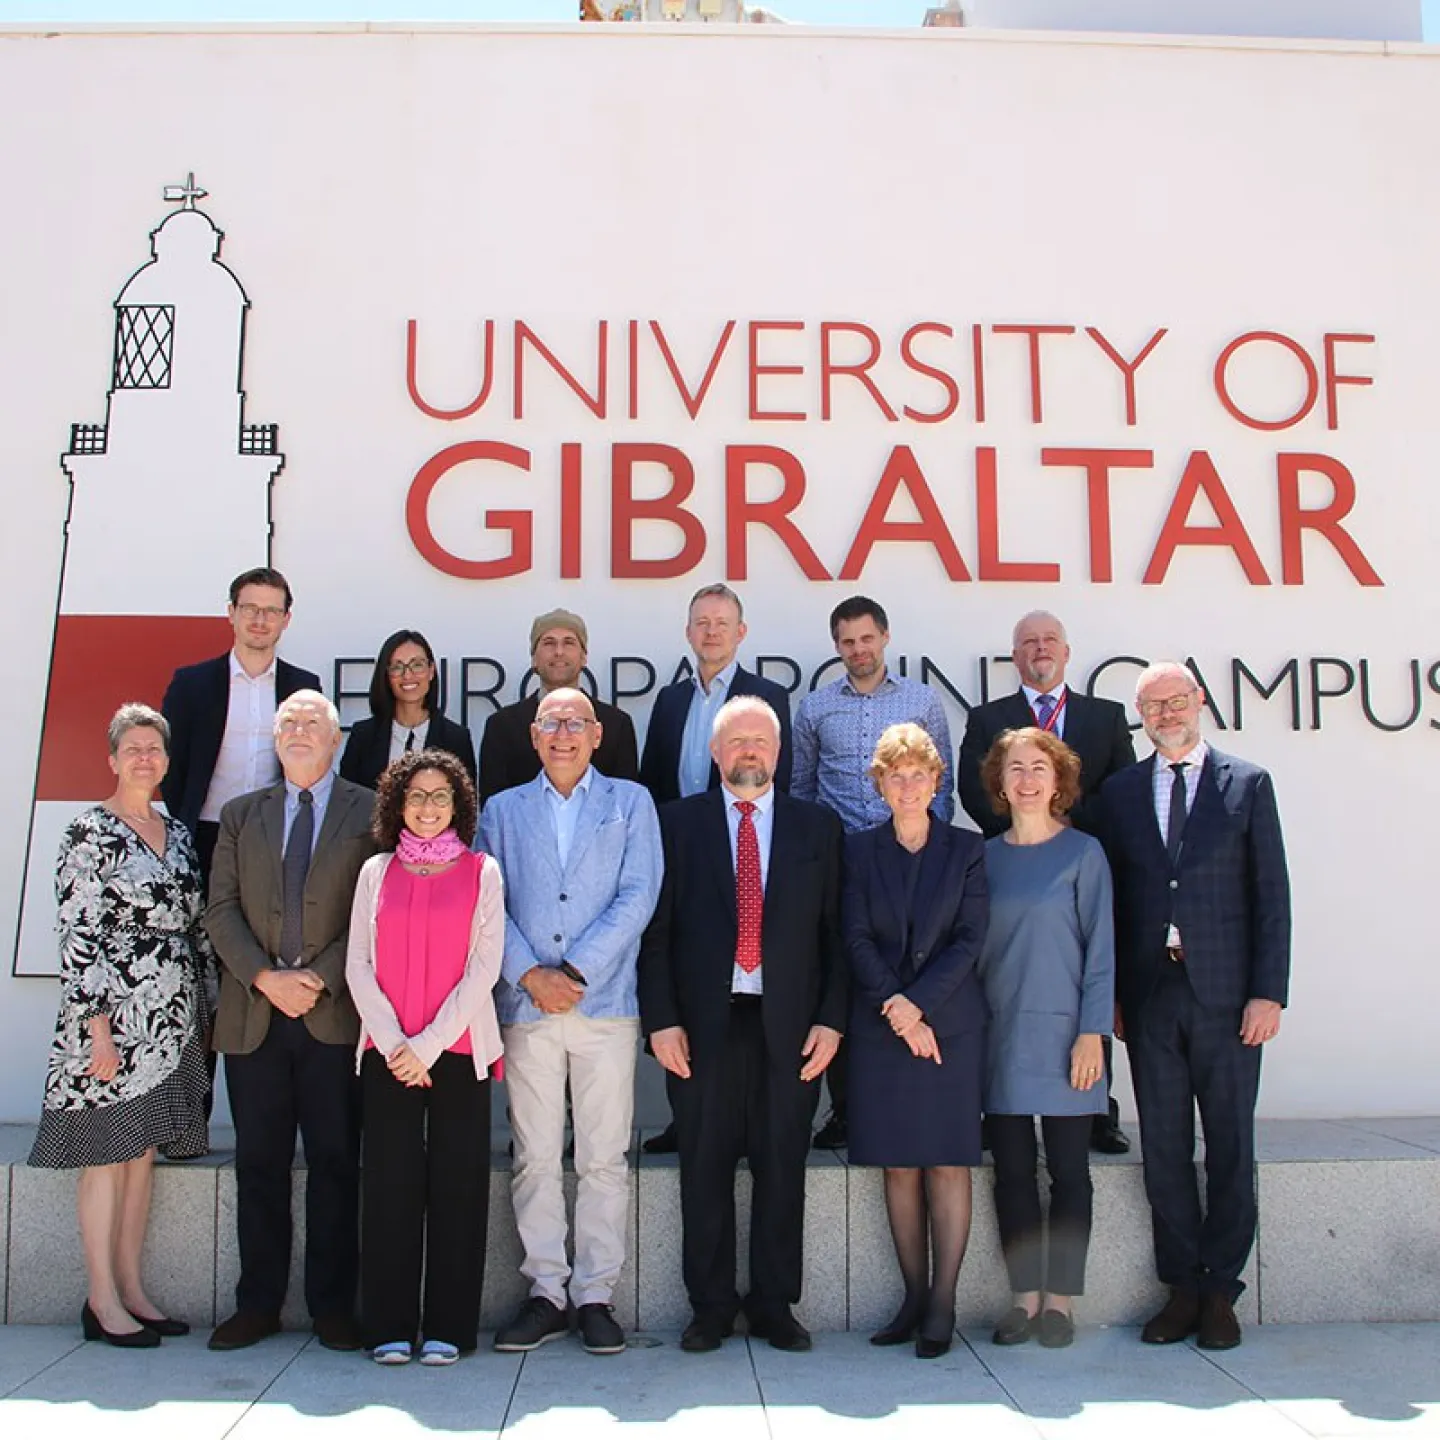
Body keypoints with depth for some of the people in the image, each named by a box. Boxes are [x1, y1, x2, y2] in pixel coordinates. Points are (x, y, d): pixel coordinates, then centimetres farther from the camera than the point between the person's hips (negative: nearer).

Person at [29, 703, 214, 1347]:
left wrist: (208, 1010, 13)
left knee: (142, 1154, 12)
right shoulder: (90, 831, -6)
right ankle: (102, 1300, 11)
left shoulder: (178, 834, 13)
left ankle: (132, 1288, 20)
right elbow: (77, 934, -11)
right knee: (107, 1155, 1)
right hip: (115, 1018, -6)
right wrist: (98, 1023, -16)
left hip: (172, 1022, 6)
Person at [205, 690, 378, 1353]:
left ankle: (332, 1305, 12)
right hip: (253, 1012, 3)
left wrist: (321, 977, -13)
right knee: (259, 1164, 8)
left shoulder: (368, 812, 4)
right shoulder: (240, 815, 15)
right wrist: (265, 976, -8)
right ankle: (258, 1304, 18)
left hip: (335, 1011, -3)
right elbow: (221, 909, 6)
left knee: (334, 1162, 2)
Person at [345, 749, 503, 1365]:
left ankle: (448, 1326, 10)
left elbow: (485, 967, -3)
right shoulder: (376, 872, 10)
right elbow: (358, 966, 5)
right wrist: (394, 1043, -7)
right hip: (387, 1052, 1)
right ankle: (390, 1326, 12)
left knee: (457, 1184, 1)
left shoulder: (482, 871, 4)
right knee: (390, 1182, 2)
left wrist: (429, 1043, -10)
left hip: (458, 1048, -1)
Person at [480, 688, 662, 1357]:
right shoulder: (504, 810, 15)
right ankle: (545, 1291, 15)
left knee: (604, 1160, 2)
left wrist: (575, 971, -9)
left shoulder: (630, 802, 9)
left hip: (606, 1003, -1)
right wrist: (530, 974, -9)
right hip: (526, 1006, 2)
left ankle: (594, 1295, 11)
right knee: (535, 1158, 4)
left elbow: (637, 896, -1)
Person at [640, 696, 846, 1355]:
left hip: (789, 1026, 1)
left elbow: (834, 931, 7)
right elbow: (657, 930, 3)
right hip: (704, 1024, -1)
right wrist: (661, 1019, -5)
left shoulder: (818, 826, 9)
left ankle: (775, 1306, 21)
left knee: (782, 1170, 7)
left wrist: (830, 1020, -1)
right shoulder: (678, 823, 6)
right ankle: (710, 1307, 19)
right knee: (705, 1171, 5)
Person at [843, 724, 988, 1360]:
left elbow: (970, 939, -2)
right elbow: (857, 939, 1)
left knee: (948, 1164, -1)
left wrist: (918, 1001, -12)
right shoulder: (858, 850, 7)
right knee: (899, 1167, 5)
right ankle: (913, 1297, 14)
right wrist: (896, 1009, -10)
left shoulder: (967, 850, 5)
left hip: (950, 1022, -1)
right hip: (879, 1025, 1)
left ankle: (942, 1306, 5)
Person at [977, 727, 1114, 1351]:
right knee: (1012, 1169, 5)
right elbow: (972, 944, 11)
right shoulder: (985, 856, 8)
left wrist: (1092, 1033, -10)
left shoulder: (1082, 852, -1)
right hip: (1001, 1035, 3)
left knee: (1068, 1169, 4)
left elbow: (1100, 946, -3)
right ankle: (1025, 1295, 15)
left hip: (1064, 1033, -3)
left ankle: (1060, 1298, 14)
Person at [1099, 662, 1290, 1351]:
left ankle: (1220, 1288, 18)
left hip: (1225, 994, -2)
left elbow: (1271, 895, 0)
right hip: (1149, 996, 2)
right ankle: (1182, 1286, 19)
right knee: (1163, 1147, 6)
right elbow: (1111, 898, 8)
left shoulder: (1247, 784, 3)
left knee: (1230, 1146, 6)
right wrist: (1112, 995, 3)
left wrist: (1269, 991, -7)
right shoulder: (1119, 792, 9)